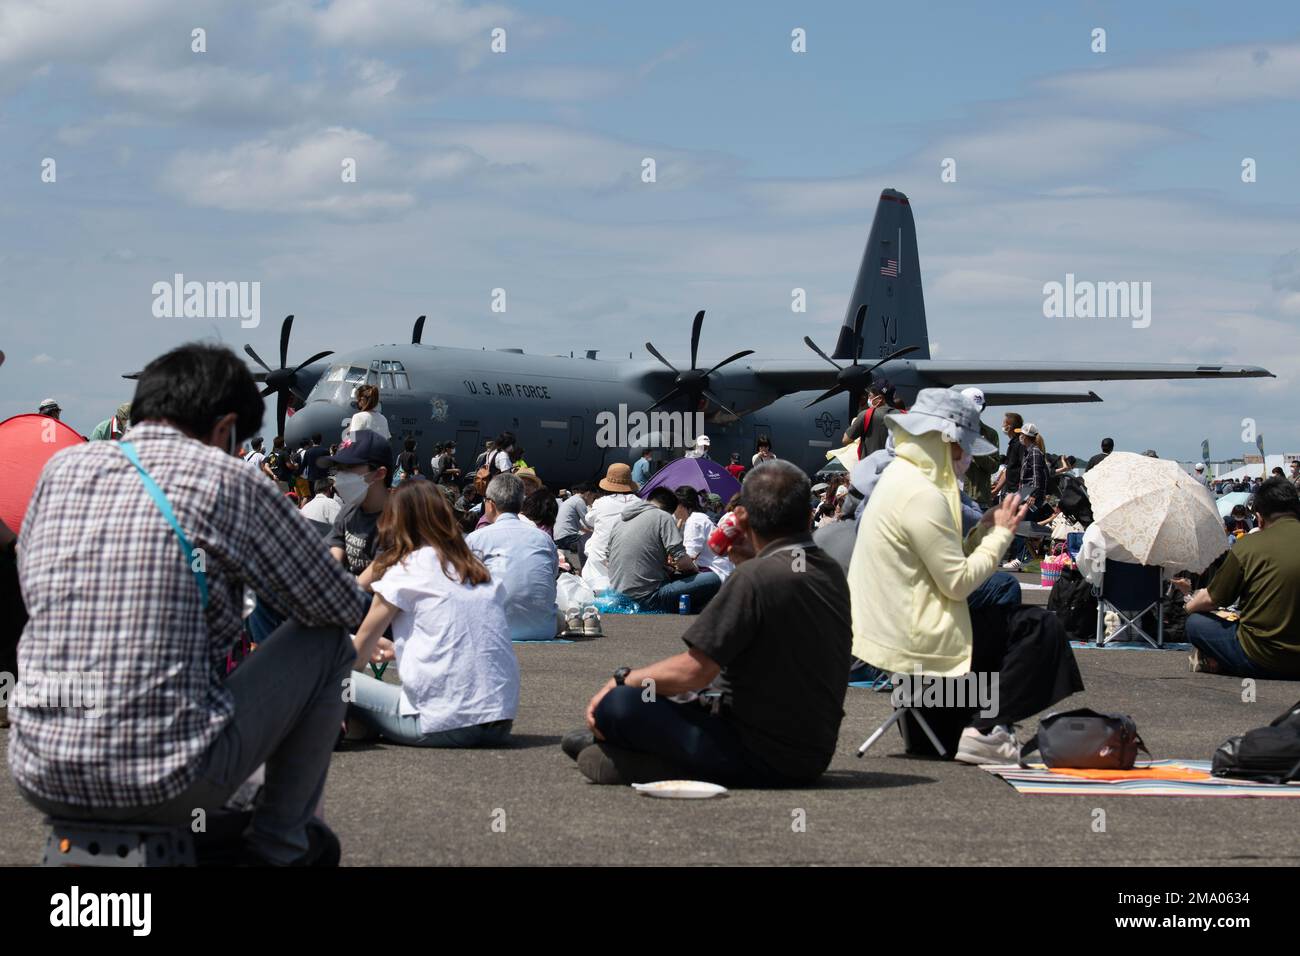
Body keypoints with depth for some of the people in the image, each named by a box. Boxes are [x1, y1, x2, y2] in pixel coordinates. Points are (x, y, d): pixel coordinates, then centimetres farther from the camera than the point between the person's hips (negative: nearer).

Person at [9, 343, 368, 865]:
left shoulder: (62, 468, 7)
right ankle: (280, 844, 21)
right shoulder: (224, 479, -6)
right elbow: (345, 607, 2)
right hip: (169, 786, -6)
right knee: (327, 638, 14)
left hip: (42, 782, 6)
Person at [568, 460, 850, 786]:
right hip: (815, 757, 9)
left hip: (760, 758, -9)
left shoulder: (755, 578, -19)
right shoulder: (832, 573, 7)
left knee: (613, 704, -19)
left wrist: (622, 679, -4)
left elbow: (692, 671, -20)